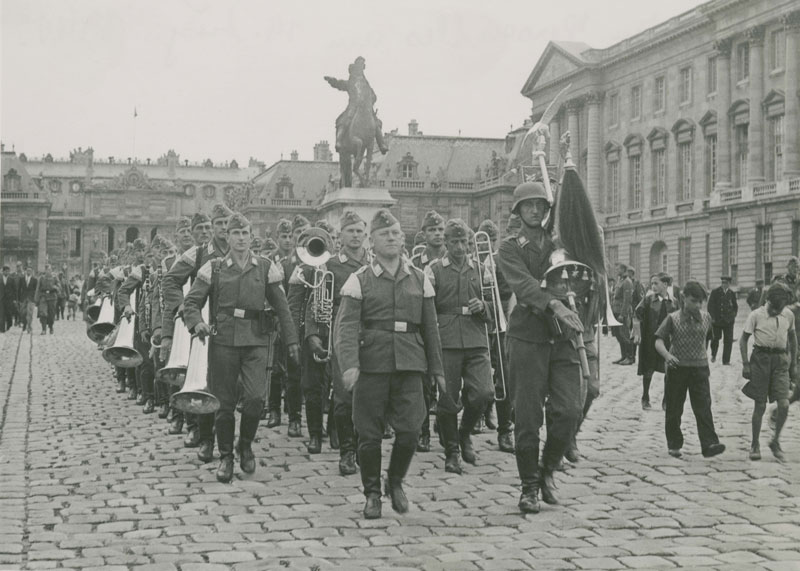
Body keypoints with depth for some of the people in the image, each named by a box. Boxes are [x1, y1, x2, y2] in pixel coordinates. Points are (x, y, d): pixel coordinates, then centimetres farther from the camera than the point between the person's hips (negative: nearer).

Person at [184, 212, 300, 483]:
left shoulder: (265, 268, 7)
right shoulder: (214, 268, 5)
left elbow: (281, 307, 10)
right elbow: (191, 301, 5)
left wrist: (292, 340, 7)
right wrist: (197, 323, -15)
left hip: (256, 341, 0)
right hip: (223, 340, 0)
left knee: (256, 397, -12)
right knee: (224, 401, 4)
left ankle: (245, 445, 14)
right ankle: (225, 456, 19)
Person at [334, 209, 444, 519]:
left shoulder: (419, 279, 11)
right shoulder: (359, 281, 1)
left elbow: (430, 327, 15)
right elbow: (346, 326, -8)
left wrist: (437, 369, 14)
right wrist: (349, 365, -22)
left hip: (409, 365, 2)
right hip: (372, 364, -2)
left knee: (410, 429, -5)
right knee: (369, 433, 2)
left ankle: (396, 481, 21)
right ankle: (372, 493, 20)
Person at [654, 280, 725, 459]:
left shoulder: (706, 318, 5)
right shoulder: (673, 319, -5)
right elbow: (659, 340, -5)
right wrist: (667, 355, -22)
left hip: (699, 368, 2)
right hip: (677, 368, -2)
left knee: (703, 407, -9)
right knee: (674, 409, 6)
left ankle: (709, 444, -13)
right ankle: (674, 444, 18)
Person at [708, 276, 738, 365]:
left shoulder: (732, 294, 7)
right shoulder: (715, 292, -1)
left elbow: (735, 306, 20)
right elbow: (710, 306, -2)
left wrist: (734, 315, 6)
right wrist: (712, 317, -9)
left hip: (728, 321, 2)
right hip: (717, 320, -2)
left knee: (728, 341, -2)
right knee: (715, 338, 5)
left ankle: (726, 360, 4)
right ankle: (713, 355, 31)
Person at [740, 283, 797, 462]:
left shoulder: (788, 315, 4)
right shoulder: (756, 315, -6)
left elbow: (792, 338, 17)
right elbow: (743, 340, 1)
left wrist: (794, 364, 15)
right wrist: (745, 364, -6)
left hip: (781, 360, 2)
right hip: (761, 358, -2)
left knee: (784, 404, -10)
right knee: (760, 406, 1)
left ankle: (775, 441, 12)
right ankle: (755, 445, 16)